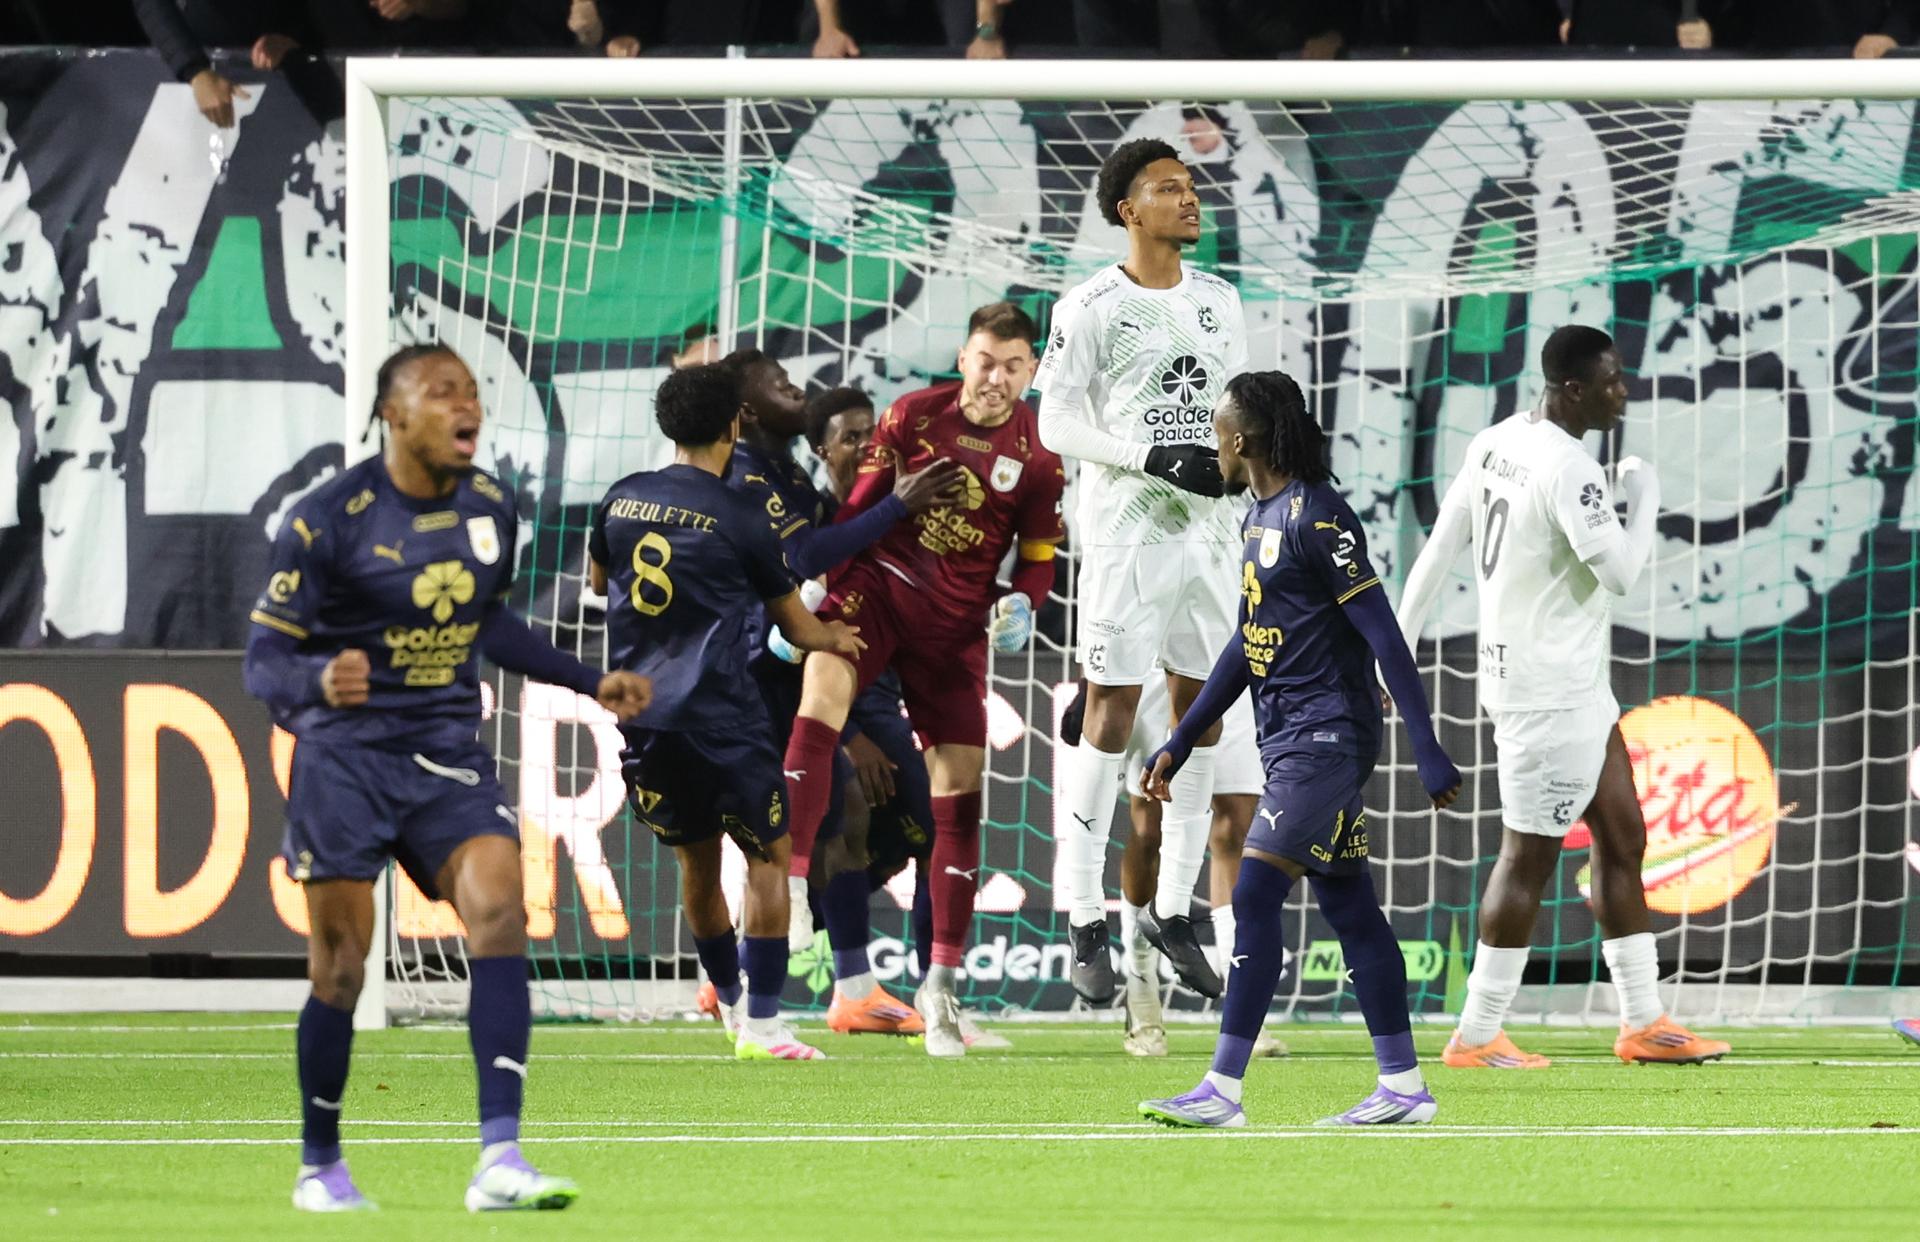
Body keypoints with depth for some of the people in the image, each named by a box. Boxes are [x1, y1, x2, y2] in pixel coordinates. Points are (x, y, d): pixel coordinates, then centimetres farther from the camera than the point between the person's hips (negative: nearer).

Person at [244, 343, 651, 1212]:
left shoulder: (490, 511, 5)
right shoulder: (327, 521, -12)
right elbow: (264, 659, -12)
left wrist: (589, 683, 23)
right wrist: (319, 682, -34)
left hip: (449, 751, 4)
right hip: (348, 755, -4)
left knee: (498, 905, -18)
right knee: (339, 967, -1)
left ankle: (499, 1158, -24)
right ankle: (319, 1166, 20)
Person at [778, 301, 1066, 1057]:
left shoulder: (1037, 456, -1)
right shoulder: (913, 417, -1)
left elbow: (1038, 560, 6)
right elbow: (855, 510, 6)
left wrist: (1020, 605, -14)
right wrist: (808, 591, 1)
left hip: (959, 620, 1)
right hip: (877, 583, -1)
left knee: (960, 786, -1)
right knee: (820, 697, -28)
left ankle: (941, 983, 7)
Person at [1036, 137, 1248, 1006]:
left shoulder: (1218, 301, 11)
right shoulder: (1091, 308, -7)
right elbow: (1058, 423, -9)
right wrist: (1157, 459, -19)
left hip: (1207, 533, 6)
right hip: (1125, 533, -6)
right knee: (1110, 712, -6)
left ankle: (1173, 909, 17)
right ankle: (1086, 924, -2)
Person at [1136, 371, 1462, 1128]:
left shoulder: (1317, 517, -15)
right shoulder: (1263, 515, 14)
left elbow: (1382, 635, -17)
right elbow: (1249, 643, 23)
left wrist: (1428, 752, -21)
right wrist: (1180, 744, 24)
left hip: (1327, 738, -9)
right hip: (1290, 742, 9)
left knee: (1254, 898, -13)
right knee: (1347, 907, 9)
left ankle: (1223, 1089, -14)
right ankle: (1403, 1086, 12)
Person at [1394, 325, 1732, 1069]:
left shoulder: (1494, 445, 7)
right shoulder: (1568, 470, -21)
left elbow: (1439, 550, 11)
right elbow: (1621, 573, -23)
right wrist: (1644, 500, -5)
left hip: (1574, 686, 10)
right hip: (1547, 692, -10)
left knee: (1622, 837, 13)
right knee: (1530, 855, -3)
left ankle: (1643, 1022, 17)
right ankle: (1476, 1037, 3)